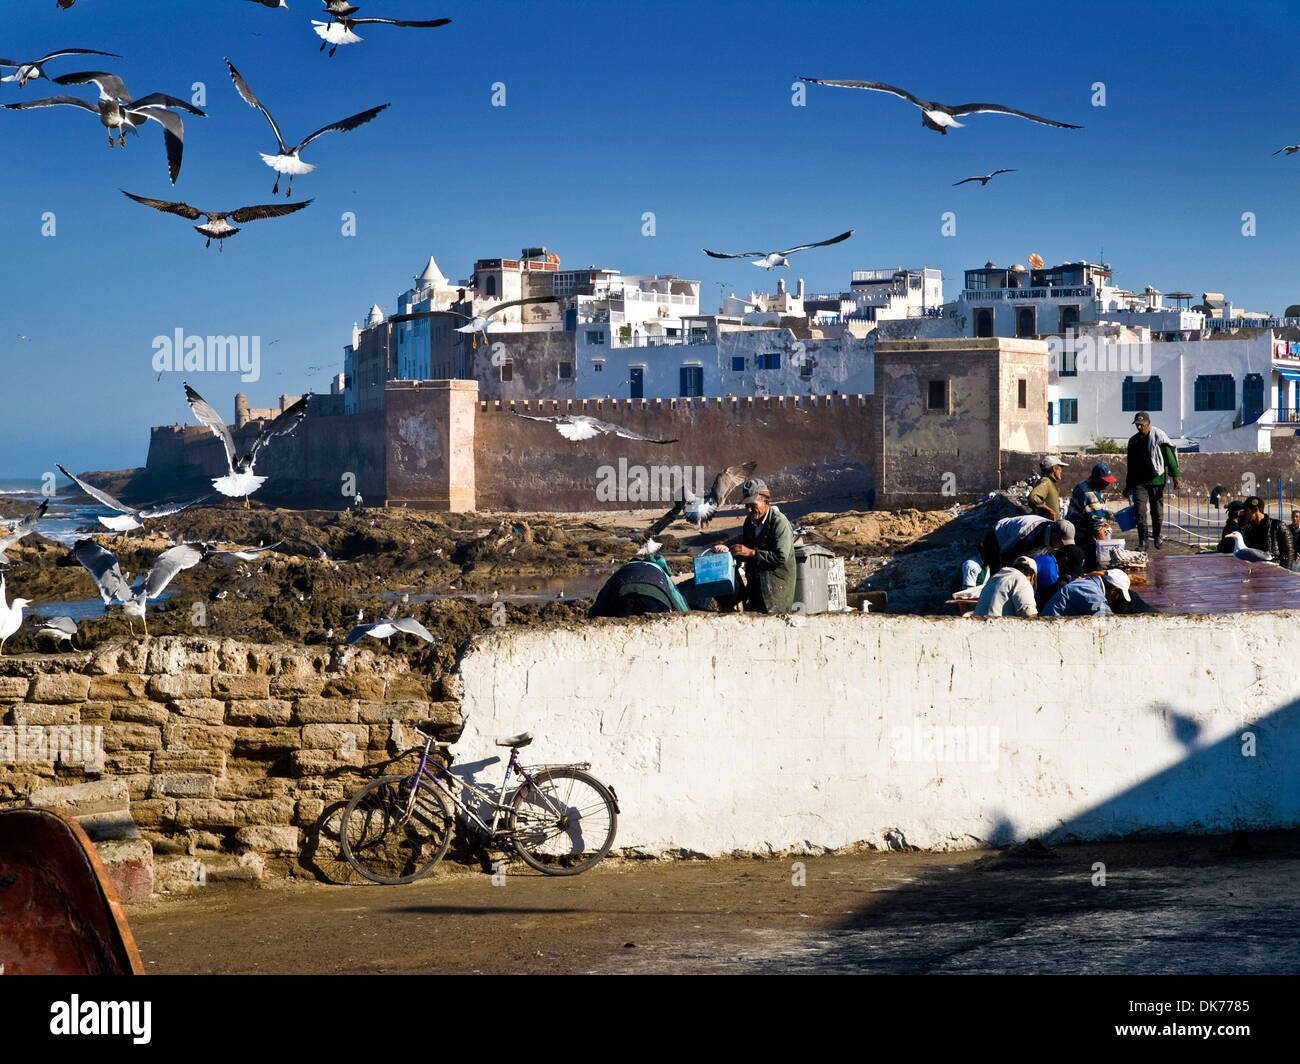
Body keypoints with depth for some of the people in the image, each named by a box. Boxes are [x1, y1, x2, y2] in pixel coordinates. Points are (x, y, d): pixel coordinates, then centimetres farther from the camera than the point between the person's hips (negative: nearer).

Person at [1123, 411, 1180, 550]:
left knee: (1157, 511, 6)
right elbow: (1130, 464, 20)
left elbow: (1170, 456, -4)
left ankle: (1157, 536, 25)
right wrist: (1128, 485, 23)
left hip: (1156, 480, -3)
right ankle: (1142, 541, -9)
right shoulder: (1133, 440, 11)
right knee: (1140, 511, -9)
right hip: (1139, 481, 3)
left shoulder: (1159, 436, -3)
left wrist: (1175, 476, -11)